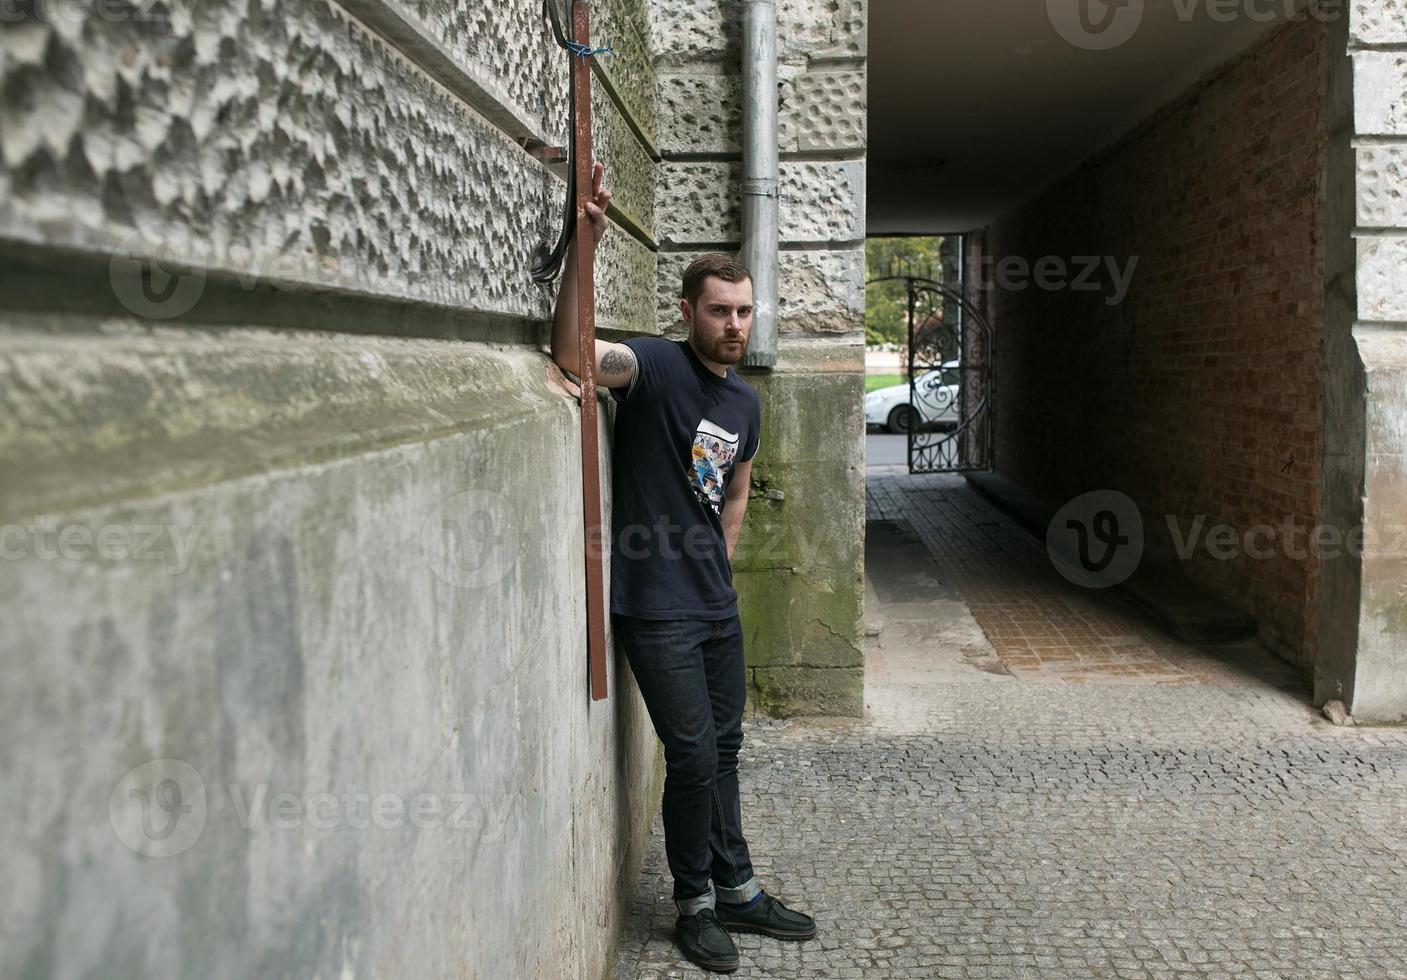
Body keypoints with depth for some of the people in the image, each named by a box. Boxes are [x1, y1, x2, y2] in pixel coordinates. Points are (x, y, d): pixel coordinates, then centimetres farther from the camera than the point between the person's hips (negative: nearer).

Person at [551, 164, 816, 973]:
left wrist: (721, 563, 16)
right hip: (657, 610, -7)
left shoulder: (746, 401, 8)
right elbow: (574, 352, -32)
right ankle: (696, 904, 20)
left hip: (718, 604, 7)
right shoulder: (656, 368, -12)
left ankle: (737, 891, 32)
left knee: (723, 751, 16)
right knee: (693, 757, 0)